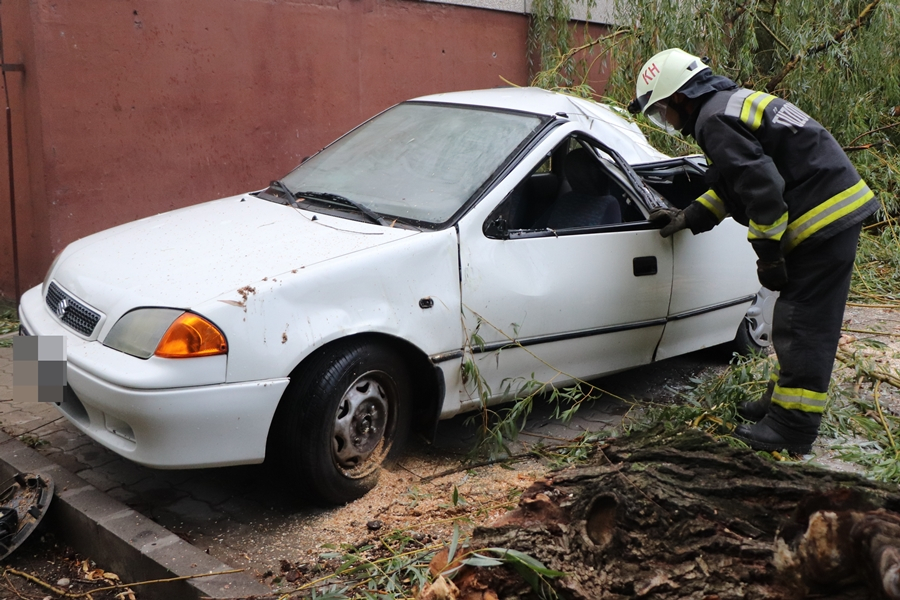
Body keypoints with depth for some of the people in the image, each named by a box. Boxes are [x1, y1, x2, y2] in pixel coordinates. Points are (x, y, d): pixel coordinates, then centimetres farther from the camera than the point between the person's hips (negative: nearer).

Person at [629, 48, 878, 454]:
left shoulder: (715, 120, -14)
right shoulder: (733, 102, 19)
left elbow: (762, 185, -22)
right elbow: (734, 184, 28)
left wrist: (767, 253, -16)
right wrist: (689, 218, 27)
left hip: (824, 218, -11)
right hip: (839, 207, 11)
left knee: (802, 326, -6)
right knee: (798, 321, 18)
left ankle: (792, 429, 0)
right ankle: (782, 402, 29)